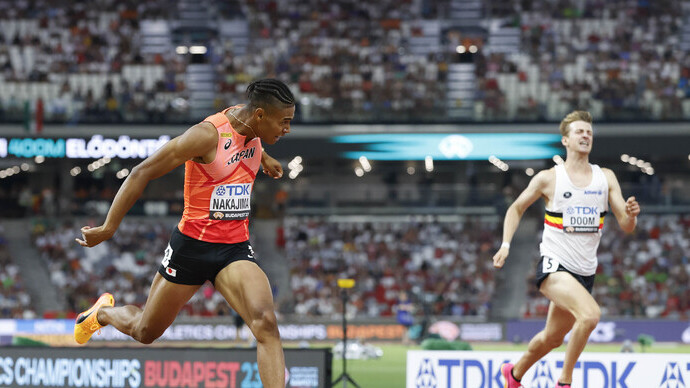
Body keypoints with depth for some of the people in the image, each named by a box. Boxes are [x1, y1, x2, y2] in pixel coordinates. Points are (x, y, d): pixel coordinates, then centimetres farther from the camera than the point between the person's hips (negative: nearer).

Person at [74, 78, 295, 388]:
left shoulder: (250, 123, 0)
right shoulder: (208, 134, -22)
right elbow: (142, 172, -18)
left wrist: (263, 158, 44)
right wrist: (108, 228, -17)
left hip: (235, 248, 5)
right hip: (192, 245, -5)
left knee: (266, 324, -22)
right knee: (144, 332, 16)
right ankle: (103, 311, 50)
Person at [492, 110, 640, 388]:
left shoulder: (606, 178, 5)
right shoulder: (548, 178, -3)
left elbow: (626, 226, 3)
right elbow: (516, 209, 10)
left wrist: (631, 215, -21)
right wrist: (506, 245, -3)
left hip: (585, 271, 5)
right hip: (554, 266, -5)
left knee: (553, 337, 17)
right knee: (591, 314, -30)